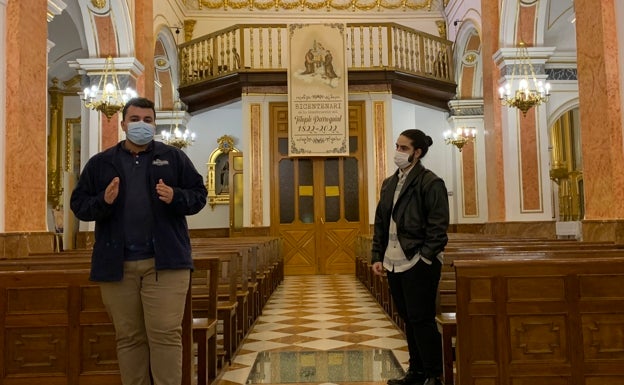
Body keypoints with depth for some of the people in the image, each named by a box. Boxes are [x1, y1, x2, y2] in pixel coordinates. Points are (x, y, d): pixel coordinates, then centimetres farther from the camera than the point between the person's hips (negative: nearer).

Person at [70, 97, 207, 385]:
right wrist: (103, 201, -15)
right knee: (128, 337, 11)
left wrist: (175, 197, -17)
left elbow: (199, 195, 4)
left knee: (166, 334, -3)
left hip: (165, 262, -2)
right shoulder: (100, 163, 10)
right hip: (117, 265, 2)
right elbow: (79, 205, 6)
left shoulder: (173, 158, 7)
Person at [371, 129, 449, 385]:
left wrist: (425, 258, -17)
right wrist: (377, 256, 9)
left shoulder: (430, 183, -8)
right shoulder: (389, 184, 13)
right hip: (394, 263, 7)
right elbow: (380, 223, 15)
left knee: (421, 320, -1)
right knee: (408, 319, 15)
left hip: (418, 263, -7)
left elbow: (438, 226, -12)